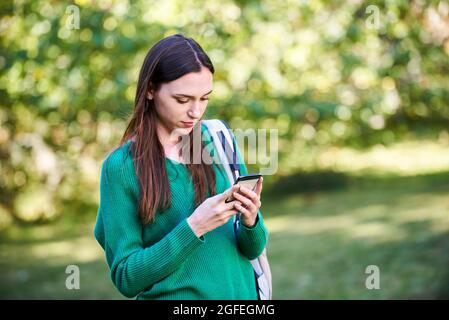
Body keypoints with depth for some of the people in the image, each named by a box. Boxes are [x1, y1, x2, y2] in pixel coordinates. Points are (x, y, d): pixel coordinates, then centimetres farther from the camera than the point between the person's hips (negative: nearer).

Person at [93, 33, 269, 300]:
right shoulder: (121, 166, -13)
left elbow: (253, 249, 2)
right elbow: (125, 278, -14)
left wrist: (250, 222, -20)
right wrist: (194, 227, -24)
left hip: (240, 291, 3)